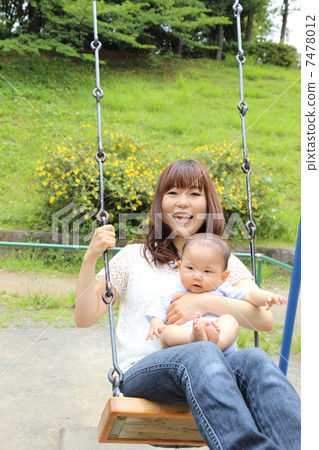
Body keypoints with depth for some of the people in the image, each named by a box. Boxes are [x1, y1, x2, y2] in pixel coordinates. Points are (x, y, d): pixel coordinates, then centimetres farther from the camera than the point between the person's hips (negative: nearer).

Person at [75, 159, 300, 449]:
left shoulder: (224, 262, 17)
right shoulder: (134, 257, 14)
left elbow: (265, 319, 2)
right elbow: (85, 318, 10)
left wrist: (206, 302, -11)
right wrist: (90, 258, -4)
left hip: (208, 374, 2)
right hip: (142, 372, -1)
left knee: (254, 359, -34)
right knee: (203, 353, -37)